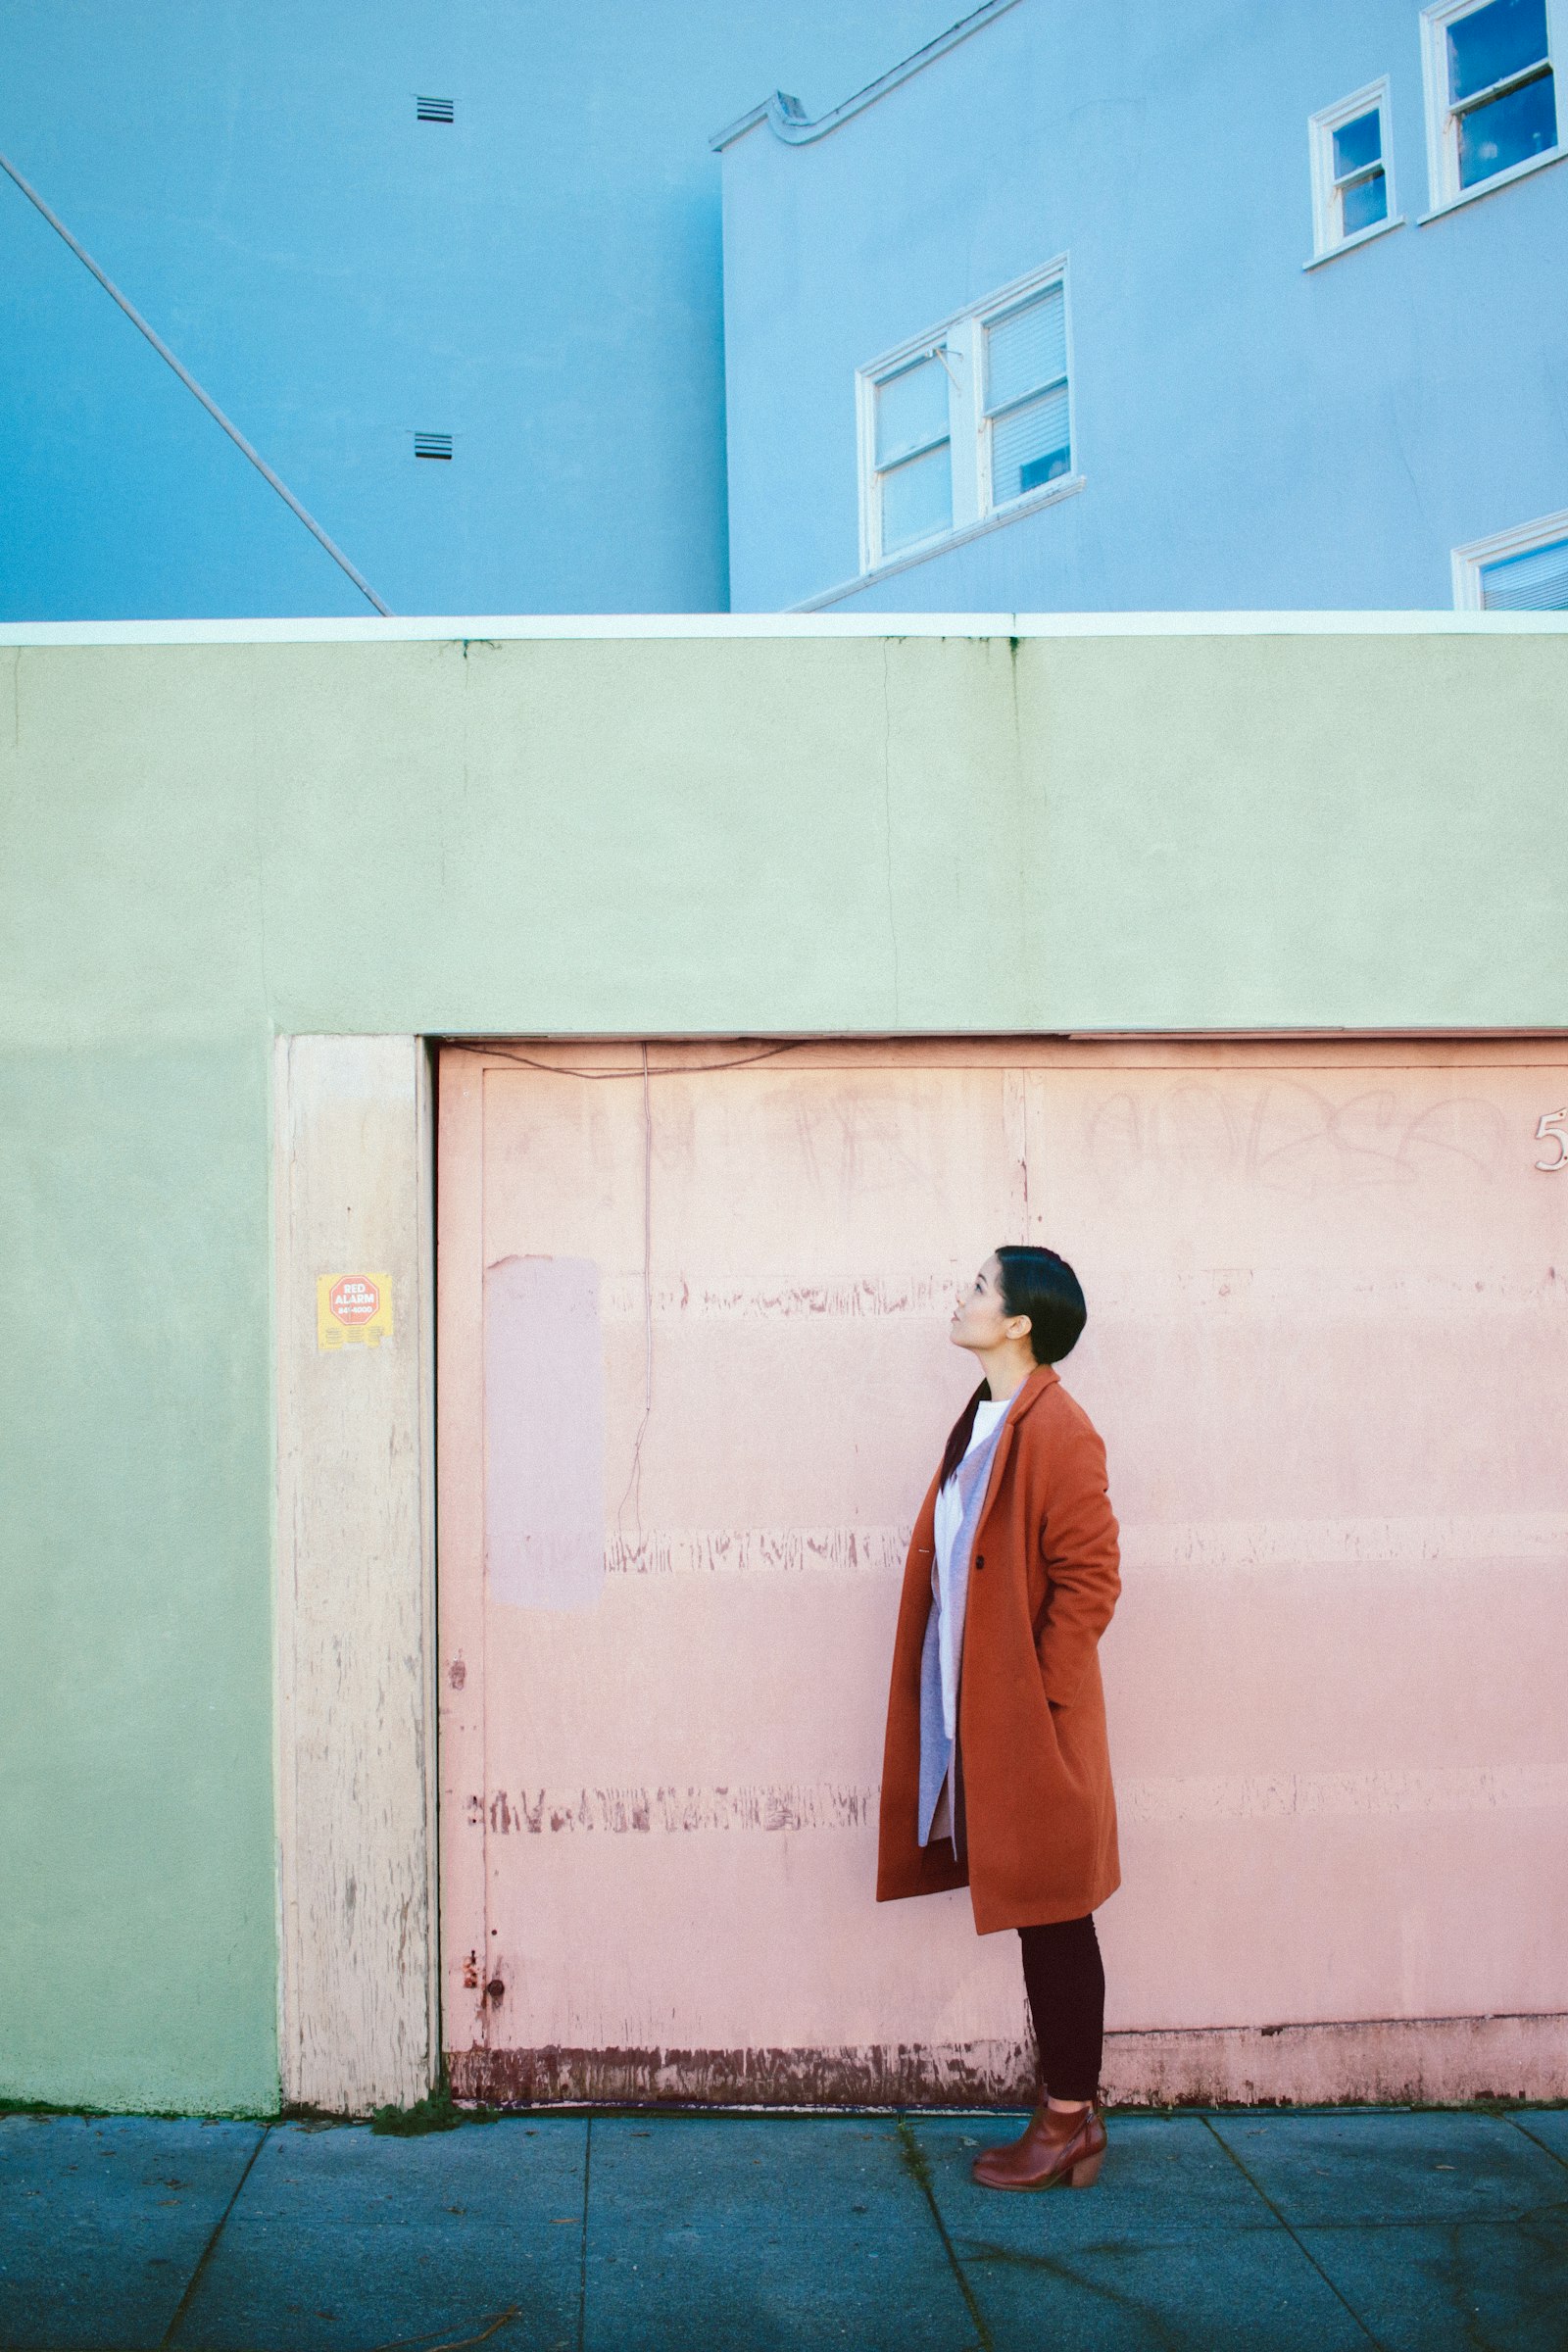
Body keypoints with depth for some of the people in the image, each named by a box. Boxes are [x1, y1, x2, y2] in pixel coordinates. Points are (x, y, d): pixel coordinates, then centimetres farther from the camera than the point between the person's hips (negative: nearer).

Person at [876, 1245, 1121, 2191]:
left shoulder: (1057, 1431, -16)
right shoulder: (985, 1423, 11)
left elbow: (1090, 1577, -18)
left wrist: (1035, 1690, -14)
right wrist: (960, 1711, 12)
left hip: (1035, 1726, -8)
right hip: (978, 1722, 8)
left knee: (1056, 1923, 4)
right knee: (1040, 1924, 16)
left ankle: (1069, 2123, 17)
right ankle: (1072, 2112, 27)